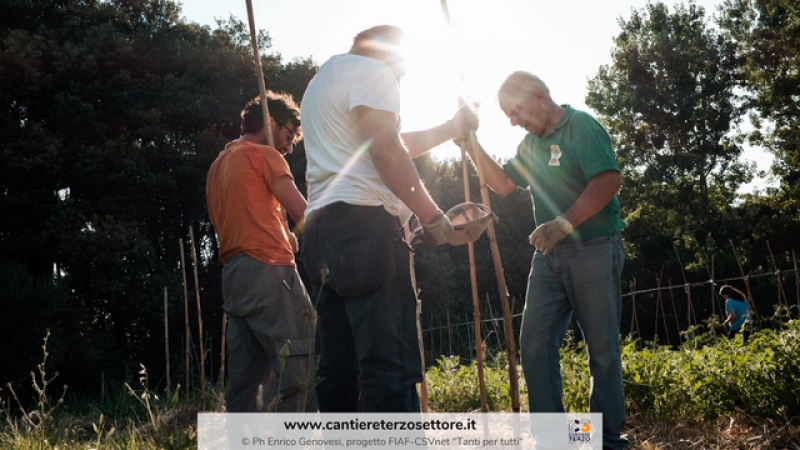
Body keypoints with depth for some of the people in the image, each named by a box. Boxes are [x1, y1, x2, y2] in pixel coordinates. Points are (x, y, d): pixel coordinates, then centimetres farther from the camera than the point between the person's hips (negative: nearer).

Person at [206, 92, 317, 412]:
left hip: (233, 277, 9)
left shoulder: (218, 165, 25)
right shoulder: (264, 156, 1)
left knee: (244, 383, 5)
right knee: (299, 373, -13)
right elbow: (304, 214, -6)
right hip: (268, 272, -9)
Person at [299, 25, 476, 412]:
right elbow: (386, 151, -13)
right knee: (391, 368, -14)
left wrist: (452, 128, 39)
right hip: (364, 224, -9)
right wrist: (433, 217, -9)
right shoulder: (372, 71, 2)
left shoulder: (322, 81, 31)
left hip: (320, 228, 10)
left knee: (338, 373, 8)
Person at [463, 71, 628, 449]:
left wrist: (564, 223, -28)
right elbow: (503, 183, 18)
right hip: (548, 254, 8)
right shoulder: (531, 143, 15)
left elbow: (608, 181, -21)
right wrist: (472, 145, 6)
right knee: (534, 346, 0)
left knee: (603, 349, 1)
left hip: (592, 250, -7)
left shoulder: (582, 127, -9)